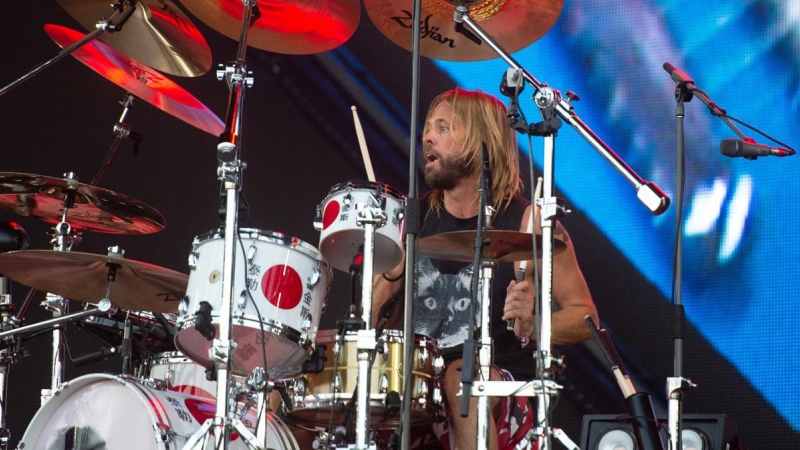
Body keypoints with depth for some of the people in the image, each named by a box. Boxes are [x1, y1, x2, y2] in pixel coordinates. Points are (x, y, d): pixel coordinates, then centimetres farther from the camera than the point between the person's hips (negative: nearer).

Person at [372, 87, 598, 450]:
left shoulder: (530, 222, -3)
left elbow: (585, 317, -2)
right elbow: (369, 310, 13)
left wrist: (533, 326, -21)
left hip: (503, 397, -3)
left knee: (464, 378, -37)